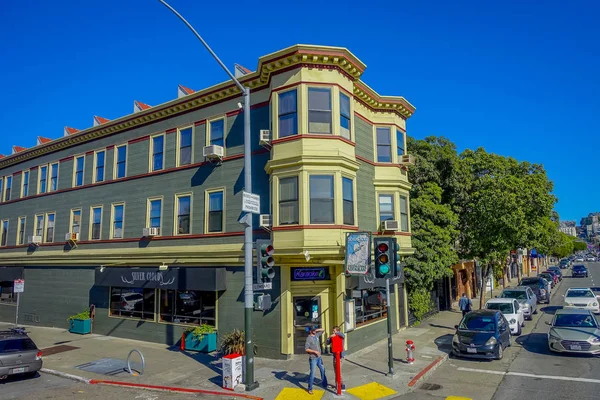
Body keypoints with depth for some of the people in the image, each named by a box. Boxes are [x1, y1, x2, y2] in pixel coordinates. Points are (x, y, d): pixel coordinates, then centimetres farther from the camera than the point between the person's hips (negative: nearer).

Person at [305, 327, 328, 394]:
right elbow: (306, 349, -18)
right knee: (312, 373, -3)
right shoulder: (309, 338, -14)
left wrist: (316, 330, -1)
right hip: (313, 358, -7)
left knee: (323, 371, 15)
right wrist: (314, 351, -22)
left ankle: (324, 385, 31)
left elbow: (322, 329, 15)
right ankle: (310, 389, 9)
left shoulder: (316, 335, 4)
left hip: (319, 357, 7)